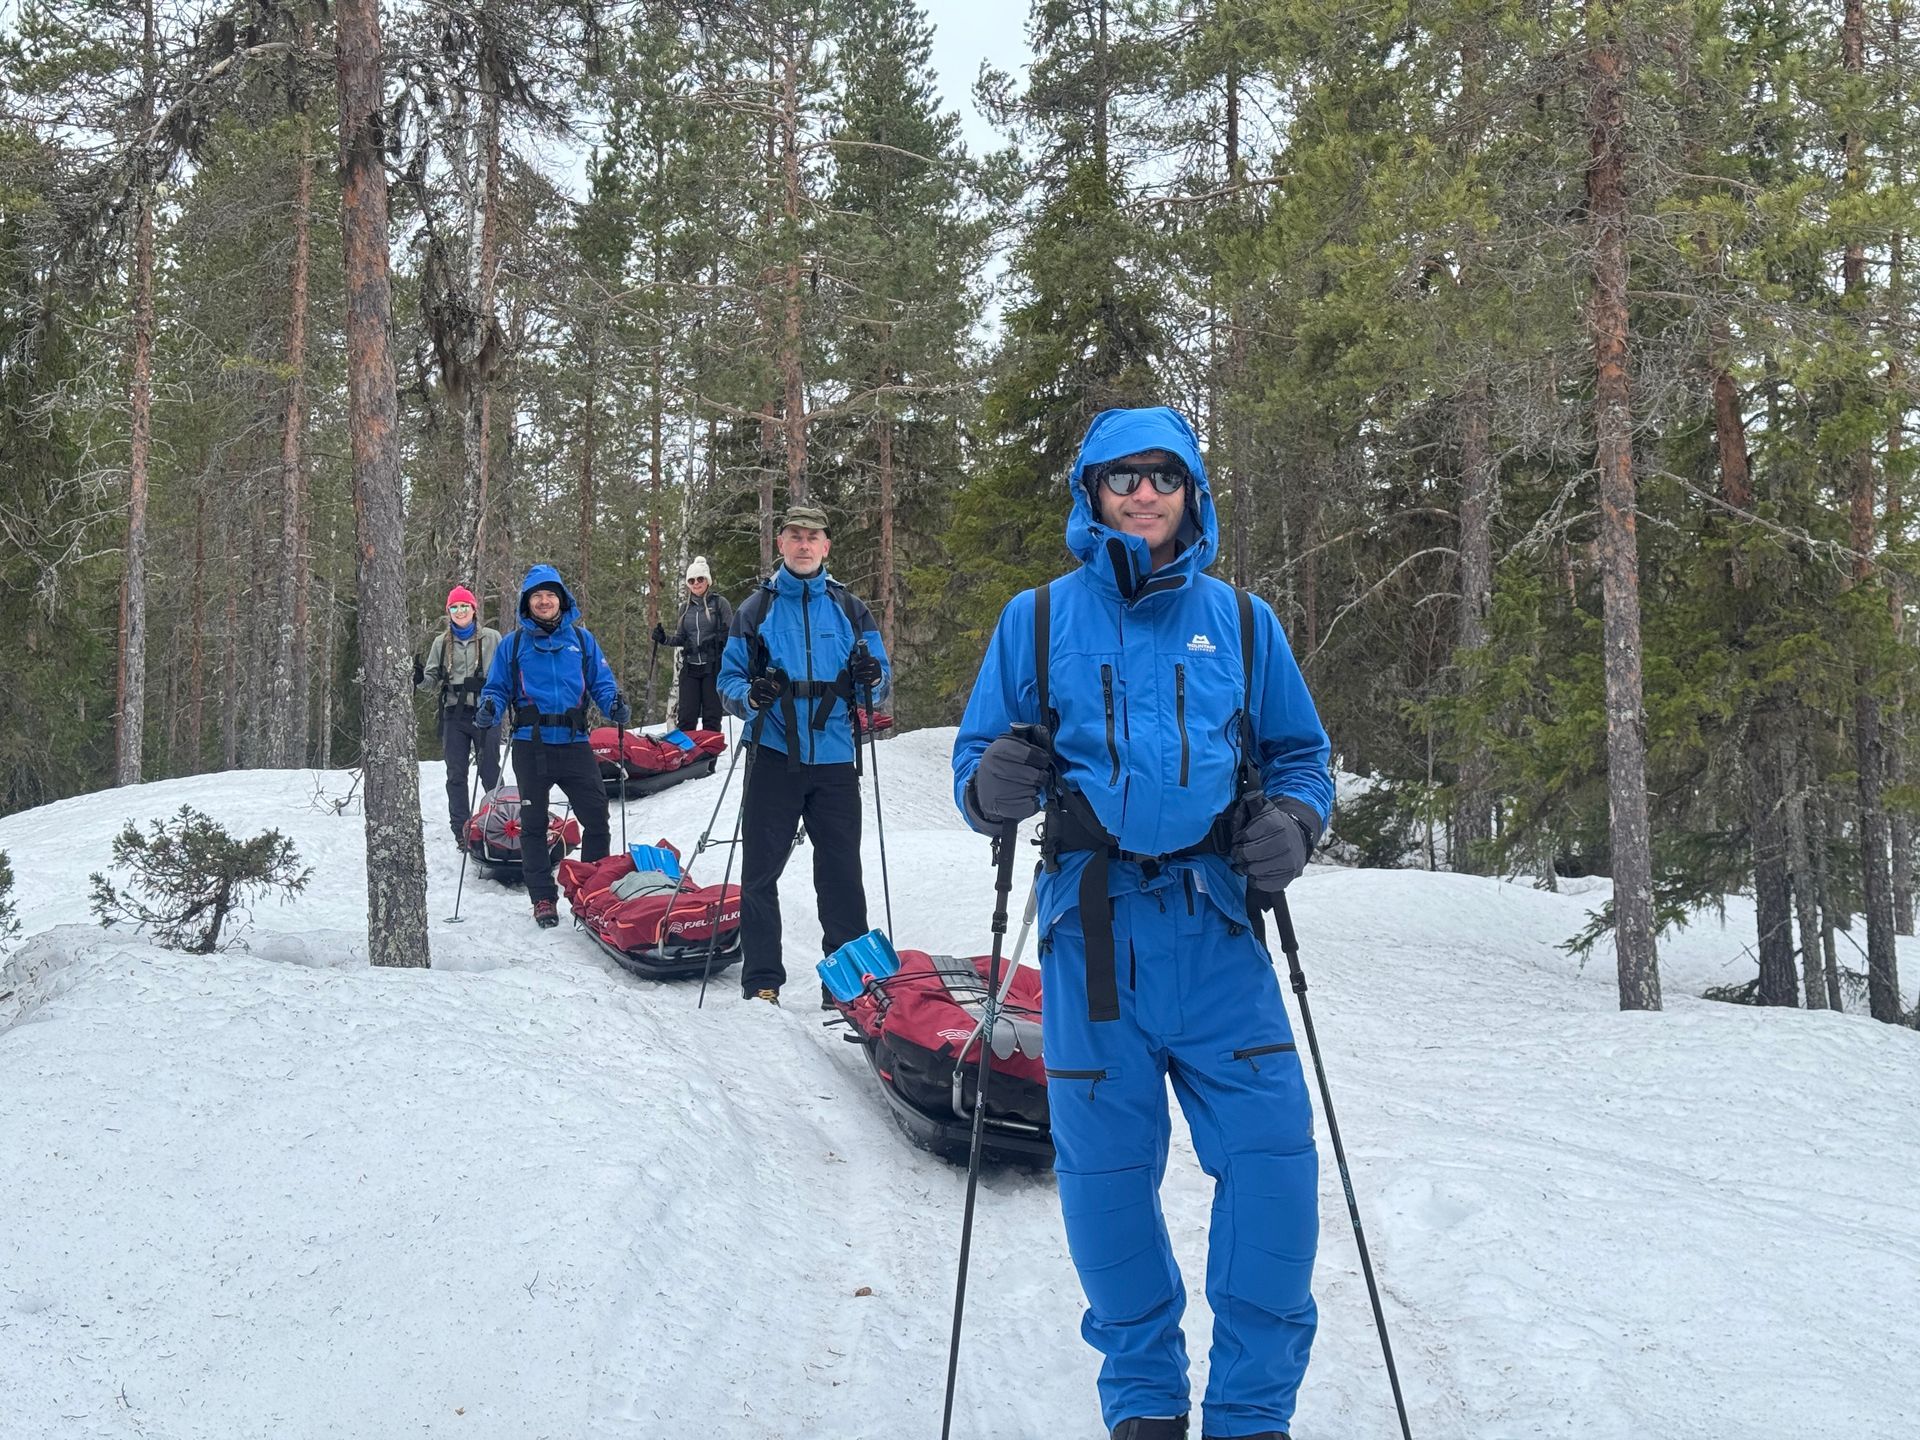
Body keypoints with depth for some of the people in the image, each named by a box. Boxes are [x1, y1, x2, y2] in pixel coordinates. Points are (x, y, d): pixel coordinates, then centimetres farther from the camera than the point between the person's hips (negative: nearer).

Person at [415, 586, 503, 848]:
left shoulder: (491, 638, 3)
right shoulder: (441, 643, 11)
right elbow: (433, 680, 12)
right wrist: (420, 678, -9)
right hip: (454, 715, 3)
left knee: (490, 772, -2)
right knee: (456, 775, 3)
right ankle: (461, 832, 7)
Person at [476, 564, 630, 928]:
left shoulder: (581, 639, 9)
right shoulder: (512, 644, 6)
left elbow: (601, 682, 9)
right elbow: (498, 688, 9)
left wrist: (615, 705, -11)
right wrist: (490, 707, -13)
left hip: (575, 743, 1)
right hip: (531, 747, 0)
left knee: (597, 819, -2)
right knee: (534, 825, 6)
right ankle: (543, 899, 15)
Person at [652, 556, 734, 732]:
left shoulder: (719, 603, 1)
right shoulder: (685, 608, 13)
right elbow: (680, 638, 18)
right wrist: (664, 639, 0)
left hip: (713, 667, -3)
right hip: (690, 668, 4)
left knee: (711, 717, -1)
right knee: (686, 717, -1)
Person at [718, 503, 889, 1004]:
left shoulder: (850, 609, 9)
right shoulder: (756, 609, 6)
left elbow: (879, 686, 9)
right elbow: (729, 679, 5)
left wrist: (873, 678, -14)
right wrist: (750, 695, -18)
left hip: (835, 760, 1)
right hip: (774, 757, -1)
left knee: (841, 875, 3)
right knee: (760, 873, 2)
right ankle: (762, 980, 11)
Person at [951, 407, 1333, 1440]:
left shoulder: (1240, 620, 12)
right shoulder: (1039, 619, 8)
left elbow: (1301, 755, 19)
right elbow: (974, 759, 10)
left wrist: (1292, 820, -3)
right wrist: (993, 785, -14)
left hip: (1215, 927, 1)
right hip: (1090, 929, -1)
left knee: (1271, 1156, -6)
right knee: (1107, 1170, 5)